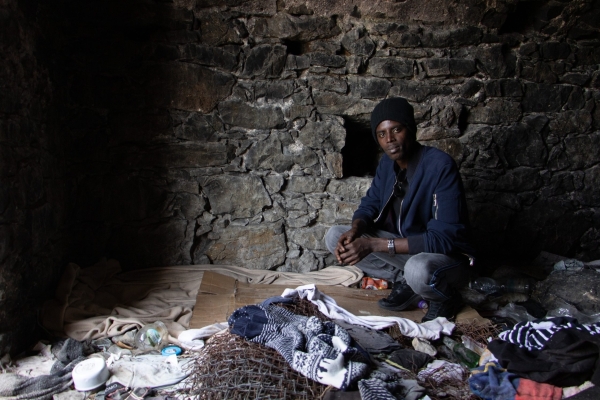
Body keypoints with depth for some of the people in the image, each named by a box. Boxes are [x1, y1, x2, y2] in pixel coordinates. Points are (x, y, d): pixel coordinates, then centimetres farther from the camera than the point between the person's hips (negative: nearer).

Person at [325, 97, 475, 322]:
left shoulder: (440, 166, -25)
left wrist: (373, 245, -34)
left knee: (418, 269, -42)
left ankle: (446, 298, -5)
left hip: (448, 257, -6)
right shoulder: (388, 163, -2)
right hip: (403, 245, 7)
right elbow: (369, 205, 6)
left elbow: (443, 238, -30)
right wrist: (354, 231, -20)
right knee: (334, 236, -6)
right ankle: (405, 281, -3)